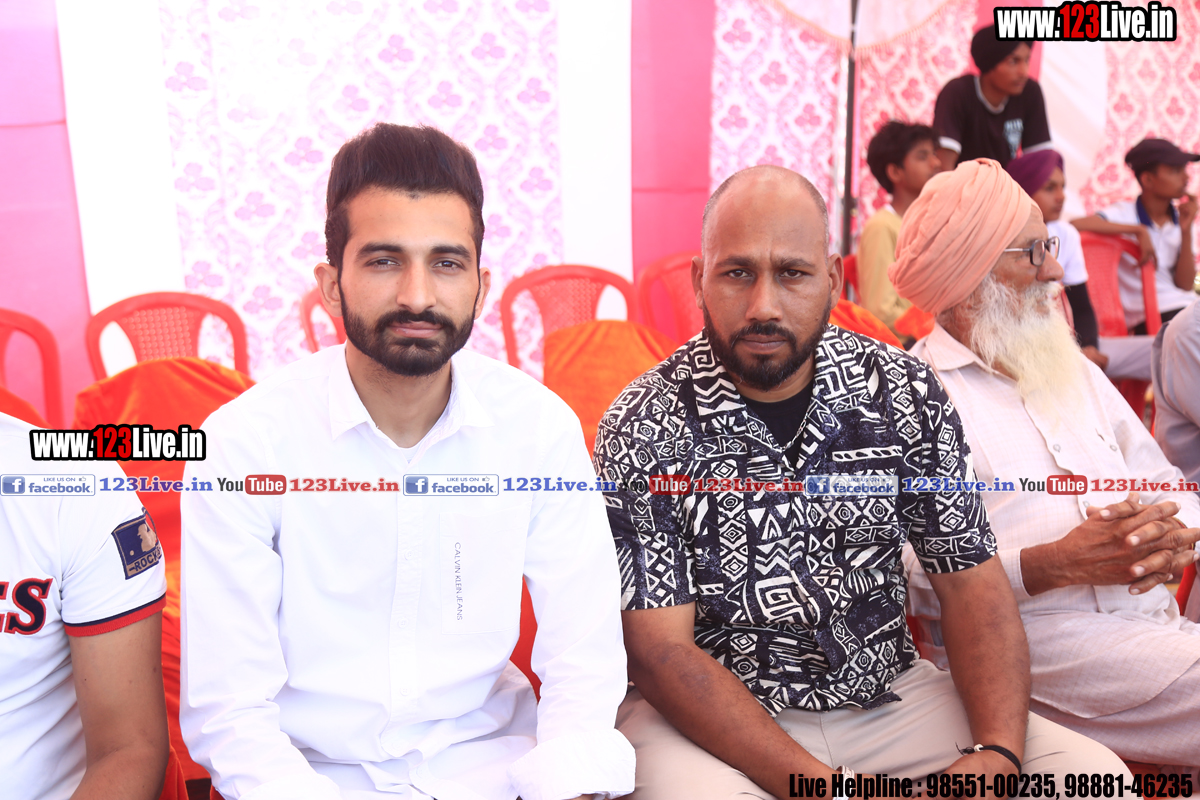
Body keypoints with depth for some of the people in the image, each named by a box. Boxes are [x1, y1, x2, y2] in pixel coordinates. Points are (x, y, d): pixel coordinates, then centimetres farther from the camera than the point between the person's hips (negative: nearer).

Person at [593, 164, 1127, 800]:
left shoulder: (901, 390, -3)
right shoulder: (641, 430, -14)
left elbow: (972, 583, 0)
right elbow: (661, 650, -16)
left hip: (886, 695, 3)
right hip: (714, 717, -3)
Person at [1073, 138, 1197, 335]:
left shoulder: (1180, 219, 11)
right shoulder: (1124, 213, -5)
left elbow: (1185, 285, 5)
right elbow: (1074, 225, -27)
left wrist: (1186, 231, -3)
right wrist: (1138, 230, -21)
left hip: (1187, 306, 6)